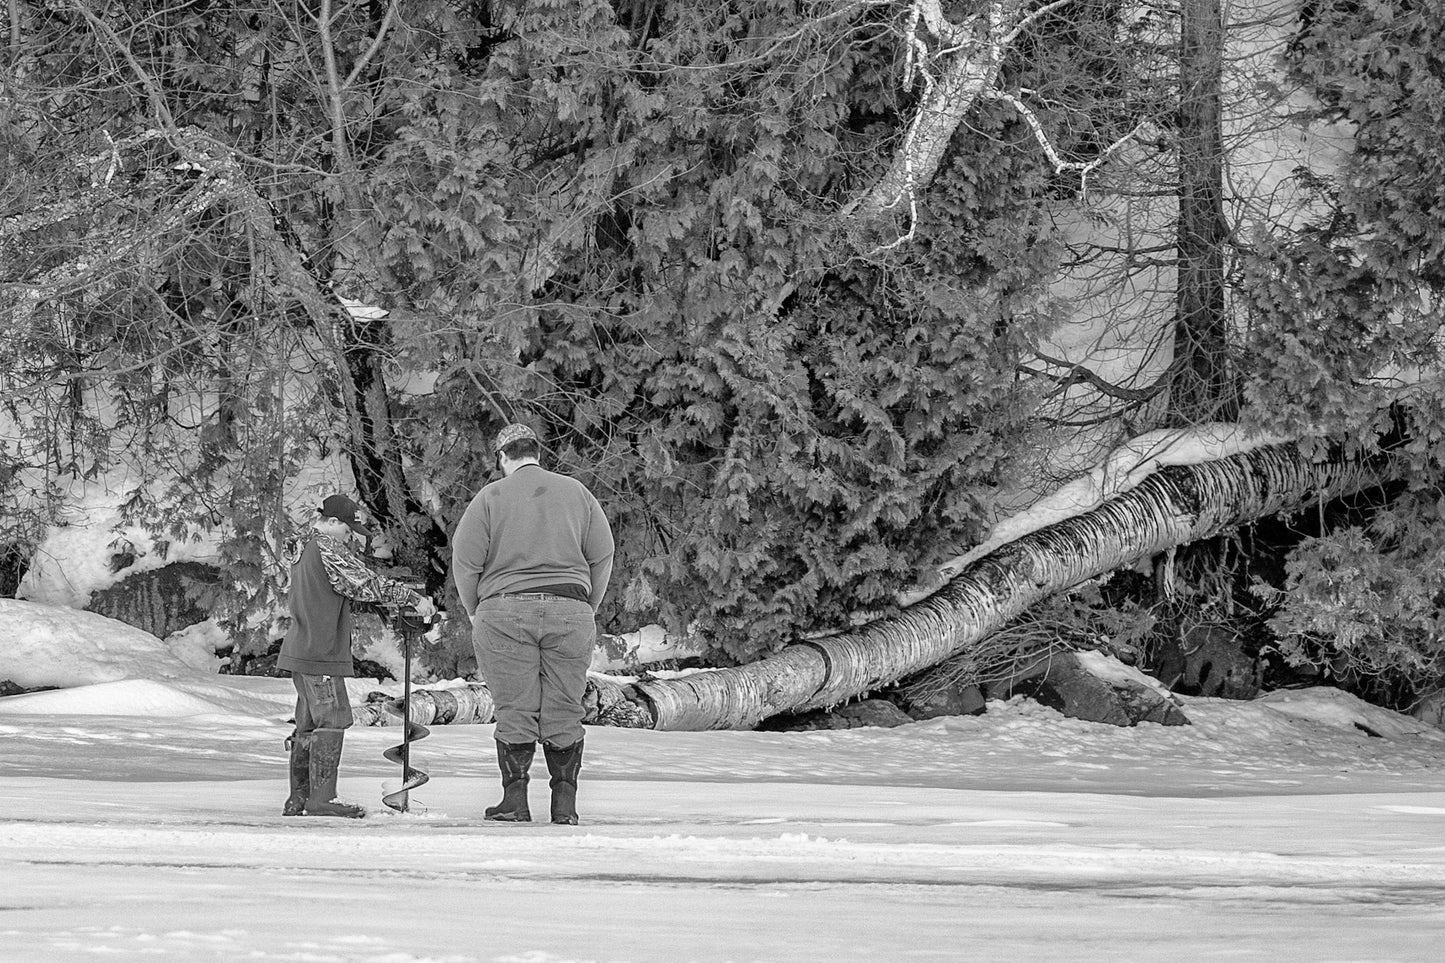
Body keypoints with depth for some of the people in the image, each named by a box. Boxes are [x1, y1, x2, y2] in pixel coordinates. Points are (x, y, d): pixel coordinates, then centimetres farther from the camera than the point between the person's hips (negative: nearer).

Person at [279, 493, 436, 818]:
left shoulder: (303, 550, 19)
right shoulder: (328, 550, -12)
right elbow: (366, 584, -16)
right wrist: (414, 599, -11)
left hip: (301, 652, 10)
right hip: (320, 654, -10)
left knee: (308, 724, 13)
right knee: (332, 721, -8)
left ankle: (298, 798, 15)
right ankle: (321, 799, -10)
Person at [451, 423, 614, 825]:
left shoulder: (491, 497, 1)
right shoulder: (576, 493, 9)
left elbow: (465, 561, -2)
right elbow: (602, 556, 8)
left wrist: (475, 612, 11)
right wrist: (587, 610, 18)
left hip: (505, 612, -2)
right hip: (570, 610, 2)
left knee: (515, 711, 0)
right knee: (564, 712, 5)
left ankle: (515, 802, -3)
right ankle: (565, 805, 4)